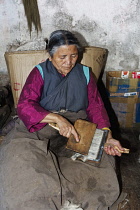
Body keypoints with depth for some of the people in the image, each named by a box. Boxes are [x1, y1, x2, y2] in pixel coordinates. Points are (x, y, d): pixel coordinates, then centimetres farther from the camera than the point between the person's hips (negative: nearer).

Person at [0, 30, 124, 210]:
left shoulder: (85, 73, 9)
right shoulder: (40, 73, 0)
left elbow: (96, 106, 4)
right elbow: (24, 106, -13)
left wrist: (108, 137, -14)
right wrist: (57, 118, -29)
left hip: (78, 129, 2)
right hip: (41, 126, -2)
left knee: (101, 159, -24)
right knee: (21, 156, -30)